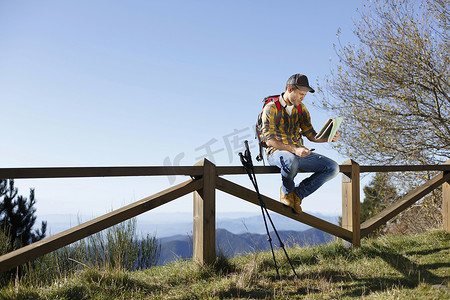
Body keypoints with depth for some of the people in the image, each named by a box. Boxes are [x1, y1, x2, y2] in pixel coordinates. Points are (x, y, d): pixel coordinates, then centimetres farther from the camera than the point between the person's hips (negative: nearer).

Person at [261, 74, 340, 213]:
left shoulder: (301, 109, 12)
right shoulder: (271, 108, -8)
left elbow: (311, 135, 11)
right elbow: (269, 140, -17)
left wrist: (329, 137, -10)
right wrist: (294, 150, -29)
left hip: (298, 152, 6)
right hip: (276, 151, -6)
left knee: (333, 168, -12)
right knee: (291, 160, -43)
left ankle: (298, 193, -5)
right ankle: (286, 191, -9)